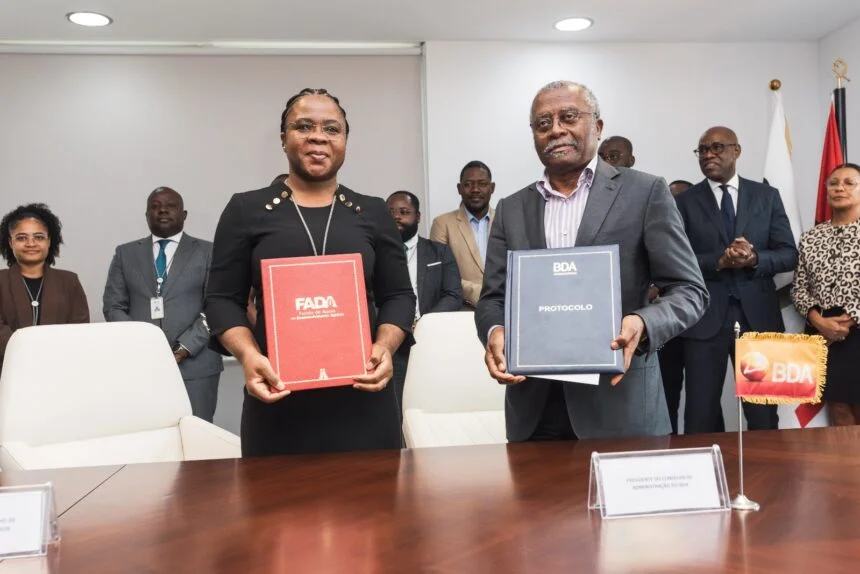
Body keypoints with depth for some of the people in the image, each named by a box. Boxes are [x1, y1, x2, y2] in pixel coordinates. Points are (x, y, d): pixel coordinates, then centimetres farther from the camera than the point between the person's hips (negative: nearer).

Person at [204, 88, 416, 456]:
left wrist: (385, 347, -9)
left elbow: (399, 295, 10)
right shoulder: (246, 210, 7)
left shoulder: (373, 212, 11)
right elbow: (223, 299, 5)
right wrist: (248, 355, -13)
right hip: (280, 399, -1)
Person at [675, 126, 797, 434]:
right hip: (704, 317, -1)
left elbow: (789, 254, 4)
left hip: (758, 315, 1)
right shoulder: (685, 201, 4)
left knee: (763, 413, 8)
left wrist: (754, 259, -15)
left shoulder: (767, 196, 9)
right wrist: (719, 261, -18)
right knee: (701, 414, 4)